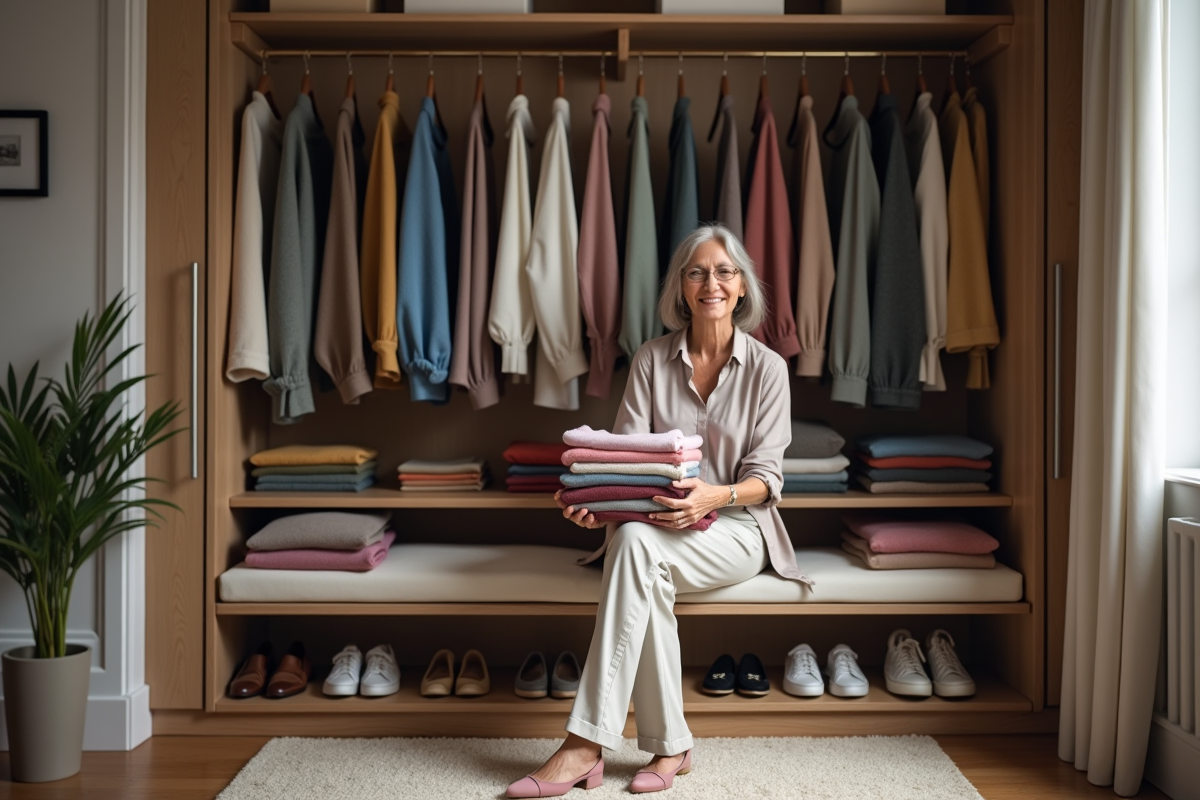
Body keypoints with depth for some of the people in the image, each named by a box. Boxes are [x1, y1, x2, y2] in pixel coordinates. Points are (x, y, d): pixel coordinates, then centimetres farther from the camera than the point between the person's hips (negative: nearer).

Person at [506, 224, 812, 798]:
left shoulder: (767, 368, 2)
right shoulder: (651, 359, 7)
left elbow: (766, 477, -3)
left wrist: (714, 496, -25)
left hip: (735, 527, -2)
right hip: (655, 524, 2)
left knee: (635, 542, -34)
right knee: (643, 568, -35)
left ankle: (586, 744, -32)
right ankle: (670, 746, -19)